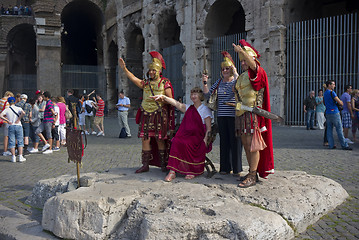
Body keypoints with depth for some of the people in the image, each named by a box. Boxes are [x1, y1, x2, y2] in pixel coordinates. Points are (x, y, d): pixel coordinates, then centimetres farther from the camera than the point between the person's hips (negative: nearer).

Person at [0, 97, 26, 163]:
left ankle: (13, 157, 6)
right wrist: (18, 119, -9)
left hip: (11, 126, 1)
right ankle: (20, 157, 3)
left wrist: (7, 121, -4)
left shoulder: (7, 109, 2)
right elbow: (23, 113, -20)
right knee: (20, 141, 6)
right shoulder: (18, 108, -1)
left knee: (11, 142, 6)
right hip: (18, 126, -1)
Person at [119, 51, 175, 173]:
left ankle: (163, 164, 13)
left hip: (159, 115, -4)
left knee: (160, 140, 1)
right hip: (146, 115, 4)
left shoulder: (165, 83, 3)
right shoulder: (145, 83, 13)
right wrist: (124, 69, -9)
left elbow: (170, 99, 3)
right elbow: (134, 79, 1)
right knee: (145, 139, 1)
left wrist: (161, 98, -12)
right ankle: (145, 165, 8)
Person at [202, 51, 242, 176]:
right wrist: (205, 83, -2)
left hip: (234, 116, -4)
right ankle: (225, 167, 17)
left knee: (235, 141, -3)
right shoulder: (219, 82, 13)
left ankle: (237, 168, 7)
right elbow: (207, 94, 12)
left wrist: (235, 72, -20)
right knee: (224, 141, 8)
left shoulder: (237, 81, 1)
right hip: (221, 116, 4)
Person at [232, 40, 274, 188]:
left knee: (252, 144, -10)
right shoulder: (241, 77, 22)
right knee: (246, 144, 9)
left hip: (252, 113, -8)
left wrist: (241, 51, -32)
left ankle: (252, 177, -6)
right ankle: (252, 173, 17)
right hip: (241, 114, 9)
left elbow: (253, 65, -27)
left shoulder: (258, 72, -3)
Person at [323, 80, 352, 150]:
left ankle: (331, 145, 5)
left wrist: (338, 102, 12)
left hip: (328, 113, 8)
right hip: (334, 113, -8)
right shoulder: (332, 92, -12)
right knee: (339, 129, -4)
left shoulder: (325, 93, 15)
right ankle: (344, 145, -1)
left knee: (329, 130, 5)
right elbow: (340, 102, -12)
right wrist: (342, 103, 10)